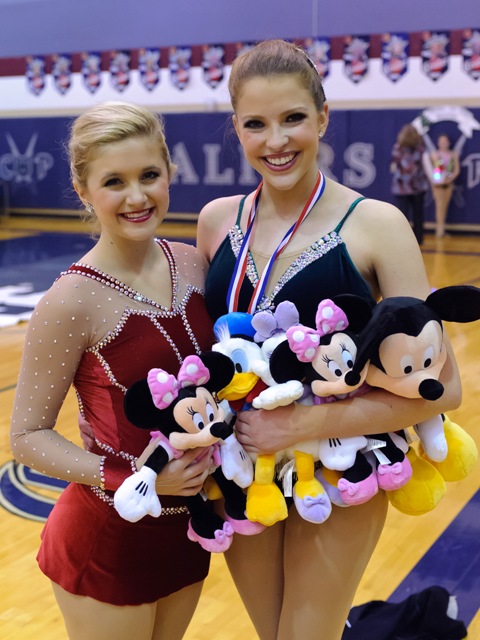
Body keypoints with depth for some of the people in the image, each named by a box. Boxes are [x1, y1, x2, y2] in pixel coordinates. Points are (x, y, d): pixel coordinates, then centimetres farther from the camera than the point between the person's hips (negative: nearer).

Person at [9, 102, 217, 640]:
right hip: (110, 540, -5)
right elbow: (27, 436, -14)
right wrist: (130, 476, -25)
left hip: (186, 527, 6)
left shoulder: (193, 265, -4)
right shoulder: (71, 302, -20)